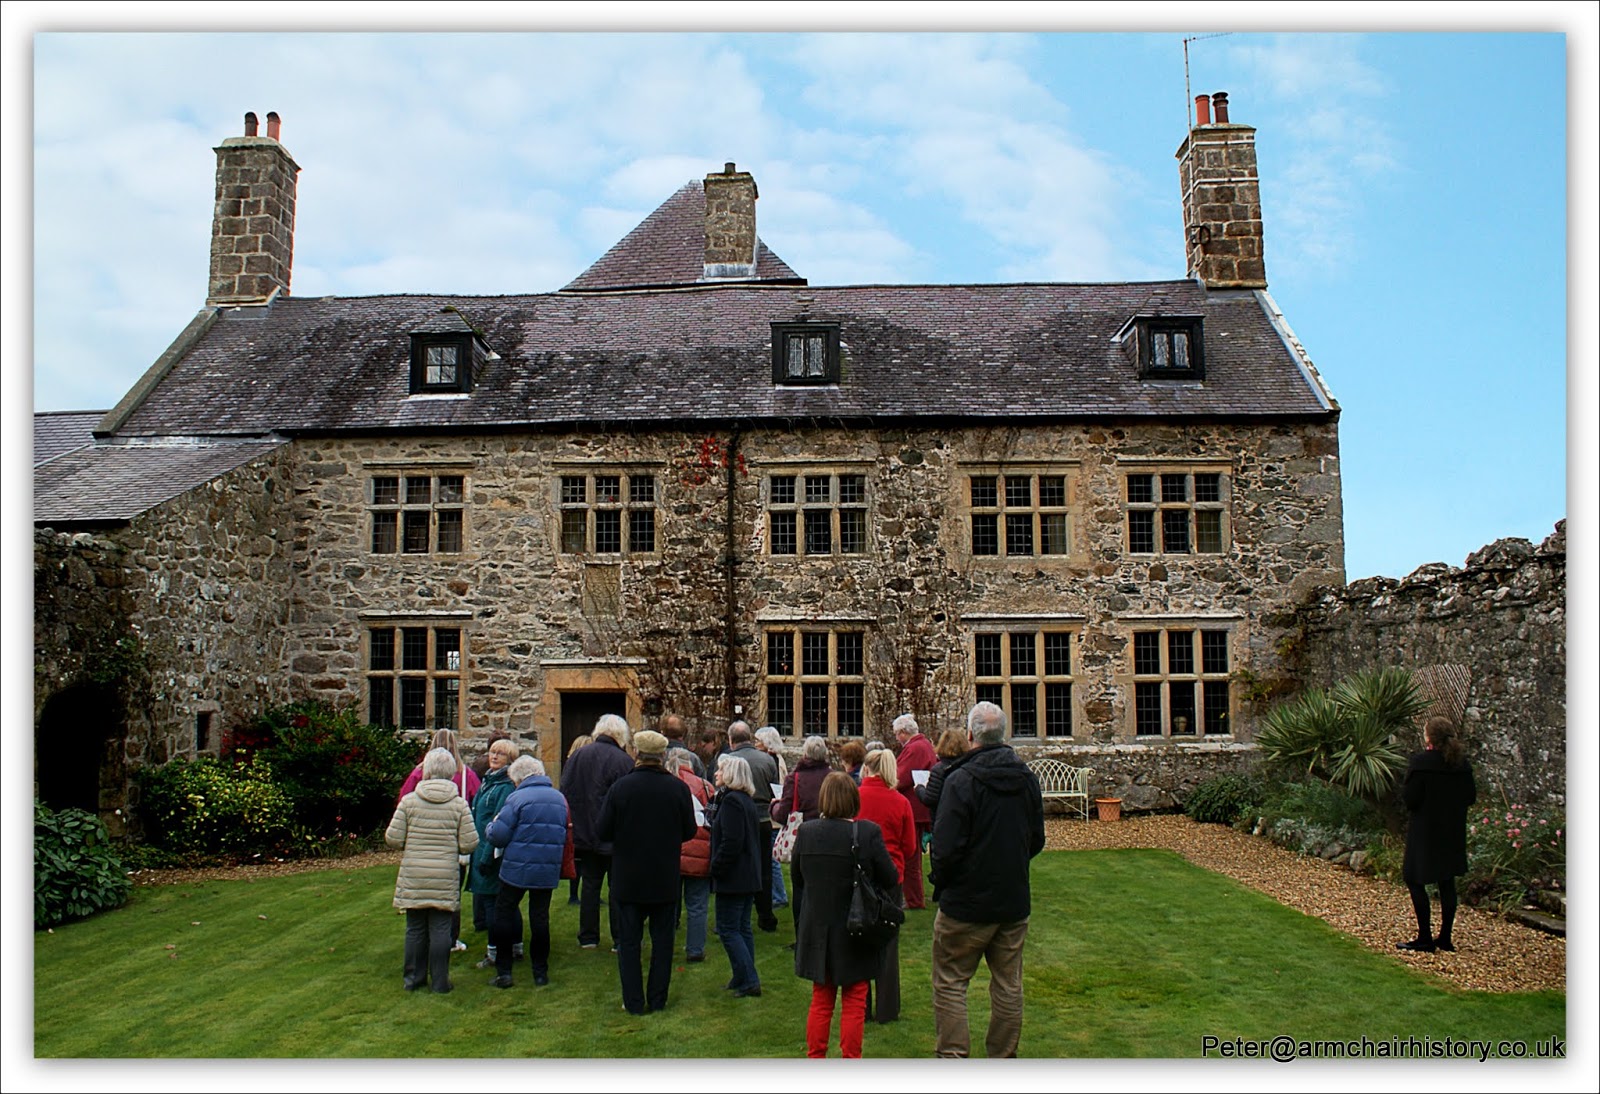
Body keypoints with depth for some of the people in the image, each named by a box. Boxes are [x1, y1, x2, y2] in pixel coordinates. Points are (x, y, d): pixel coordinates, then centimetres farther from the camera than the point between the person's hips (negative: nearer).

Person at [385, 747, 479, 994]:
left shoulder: (409, 800, -5)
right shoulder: (459, 804, -5)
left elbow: (392, 838, -4)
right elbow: (469, 844, -6)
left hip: (413, 877, 1)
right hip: (445, 879, -1)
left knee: (415, 928, 12)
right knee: (440, 929, 6)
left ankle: (413, 978, 21)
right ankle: (440, 981, 11)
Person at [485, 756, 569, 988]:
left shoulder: (517, 798, -11)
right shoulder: (559, 798, 8)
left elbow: (498, 836, -12)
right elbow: (564, 835, 16)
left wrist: (492, 825, 8)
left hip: (517, 869, -4)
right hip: (548, 871, 5)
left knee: (504, 915, 9)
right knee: (540, 918, 13)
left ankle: (503, 971, 8)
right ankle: (541, 972, 16)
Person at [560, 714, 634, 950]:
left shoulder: (577, 756, 2)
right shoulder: (623, 760, -13)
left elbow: (565, 792, 6)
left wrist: (573, 825, 12)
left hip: (584, 833, 4)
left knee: (590, 884, 13)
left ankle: (588, 937, 18)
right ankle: (619, 939, 9)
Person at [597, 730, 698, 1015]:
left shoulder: (621, 787, -14)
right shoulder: (678, 788, -9)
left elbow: (602, 831, -9)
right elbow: (689, 832, 0)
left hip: (628, 879, -1)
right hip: (666, 881, 2)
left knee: (629, 942, 9)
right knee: (662, 940, 13)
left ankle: (634, 1002, 12)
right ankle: (657, 1000, 18)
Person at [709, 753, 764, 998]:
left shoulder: (731, 801, -17)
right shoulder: (748, 801, 13)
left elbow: (731, 842, -23)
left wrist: (716, 868, -16)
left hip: (733, 876, -10)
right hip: (750, 875, 10)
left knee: (728, 929, -3)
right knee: (742, 928, 14)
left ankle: (749, 981, -4)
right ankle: (744, 978, 20)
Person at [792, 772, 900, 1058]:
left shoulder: (806, 832, -8)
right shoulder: (868, 832, -18)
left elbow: (796, 877, 5)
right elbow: (890, 879, -9)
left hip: (817, 930, 3)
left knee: (820, 1001, 17)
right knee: (854, 1002, 10)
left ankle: (815, 1060, 23)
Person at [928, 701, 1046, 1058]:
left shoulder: (961, 780, -18)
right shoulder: (1026, 778, 2)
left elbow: (946, 846, -20)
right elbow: (1037, 840, 11)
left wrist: (940, 881, -2)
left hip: (966, 902, -6)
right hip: (1015, 901, 6)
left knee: (950, 982, 6)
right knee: (1009, 983, 14)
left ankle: (952, 1056, 4)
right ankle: (1004, 1056, 23)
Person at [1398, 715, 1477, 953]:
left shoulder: (1421, 762, -17)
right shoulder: (1462, 763, 0)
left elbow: (1409, 799, -17)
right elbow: (1471, 797, 7)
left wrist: (1404, 786, 2)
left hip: (1425, 831, -6)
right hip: (1453, 833, 6)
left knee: (1414, 879, 3)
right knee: (1447, 882, 12)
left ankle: (1425, 938, 1)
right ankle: (1445, 938, 17)